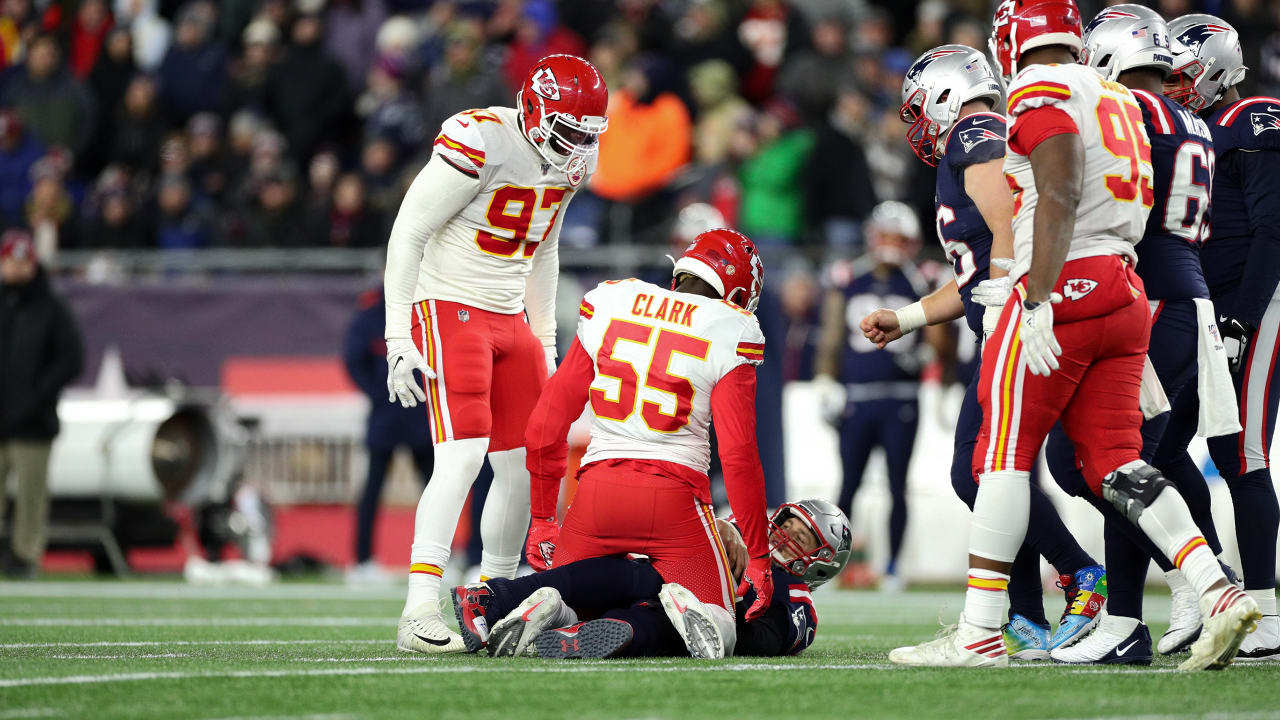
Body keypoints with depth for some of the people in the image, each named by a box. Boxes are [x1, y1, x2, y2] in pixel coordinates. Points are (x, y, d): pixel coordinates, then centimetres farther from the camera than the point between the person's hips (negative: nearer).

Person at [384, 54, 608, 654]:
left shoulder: (569, 163, 6)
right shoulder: (478, 143, -20)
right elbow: (407, 236, -17)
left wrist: (545, 343, 20)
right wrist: (399, 338, -19)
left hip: (511, 316, 8)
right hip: (449, 311, -8)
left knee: (525, 465, 5)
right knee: (463, 457, -20)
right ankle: (419, 614, -23)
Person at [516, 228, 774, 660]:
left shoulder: (607, 308, 10)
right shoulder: (727, 337, -1)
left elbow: (546, 426, 12)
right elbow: (739, 457, -5)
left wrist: (542, 518, 22)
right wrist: (759, 556, 3)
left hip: (598, 491, 3)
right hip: (673, 494, -3)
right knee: (717, 635, 6)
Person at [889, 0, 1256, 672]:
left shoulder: (1040, 91, -6)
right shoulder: (1115, 99, 21)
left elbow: (1059, 198, -18)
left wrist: (1037, 303, -22)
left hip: (1064, 286, -8)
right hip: (1125, 291, 8)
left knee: (1005, 454, -3)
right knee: (1115, 463, 6)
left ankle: (978, 635, -3)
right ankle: (1219, 595, -9)